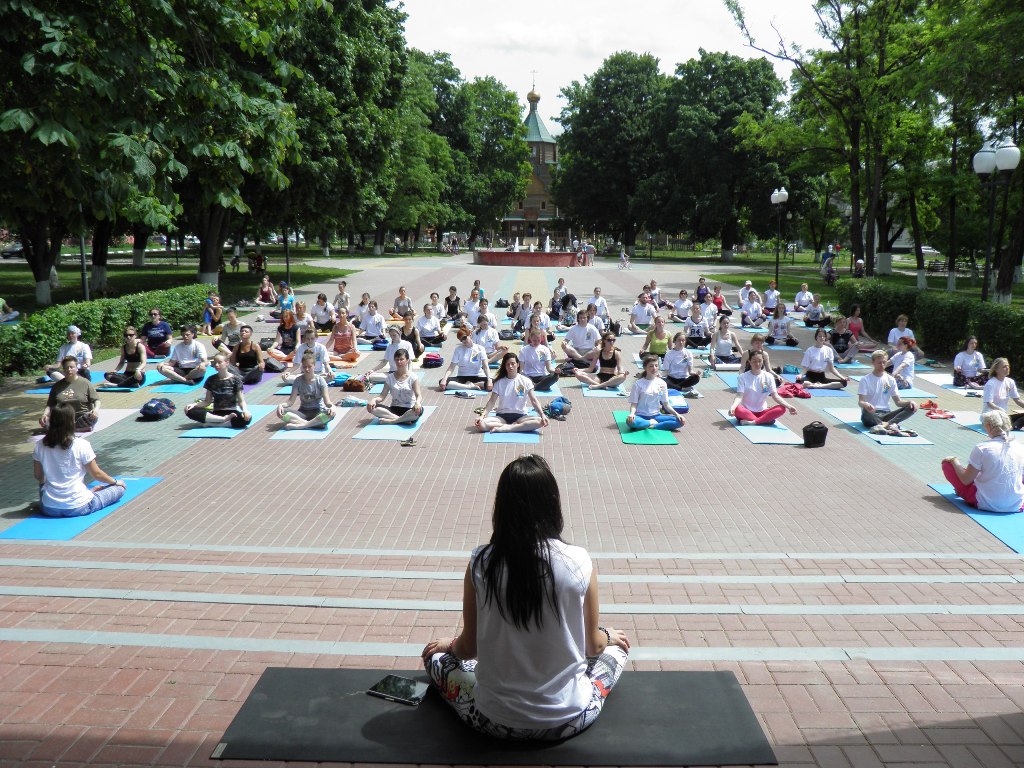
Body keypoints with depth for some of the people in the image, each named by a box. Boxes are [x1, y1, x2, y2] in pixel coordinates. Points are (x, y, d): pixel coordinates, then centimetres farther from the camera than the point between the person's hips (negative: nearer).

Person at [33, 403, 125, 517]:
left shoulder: (40, 445, -2)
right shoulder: (81, 445, -14)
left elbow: (38, 477, 10)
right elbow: (97, 474, -3)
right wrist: (116, 482, 15)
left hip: (49, 510, 4)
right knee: (120, 488, 11)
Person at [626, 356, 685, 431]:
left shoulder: (662, 383, 5)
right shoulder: (638, 384, -5)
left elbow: (666, 404, 8)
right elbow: (634, 404, -6)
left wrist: (676, 414, -7)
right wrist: (632, 413, -27)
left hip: (656, 416, 3)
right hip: (641, 416, -3)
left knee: (680, 421, -20)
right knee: (630, 421, -39)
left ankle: (652, 426, -19)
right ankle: (652, 423, -15)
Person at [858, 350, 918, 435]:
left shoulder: (890, 380, 13)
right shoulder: (865, 380, 0)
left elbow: (898, 401, 12)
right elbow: (860, 401, -10)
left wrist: (909, 402, -10)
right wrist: (865, 404, -35)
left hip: (885, 414, 5)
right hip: (872, 415, -5)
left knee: (912, 408, -19)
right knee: (866, 410, -40)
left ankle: (886, 424, -42)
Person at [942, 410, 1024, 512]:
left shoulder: (981, 448, -17)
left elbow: (966, 480, -10)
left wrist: (954, 461, 5)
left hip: (987, 504, -5)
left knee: (947, 464, 9)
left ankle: (960, 492, 29)